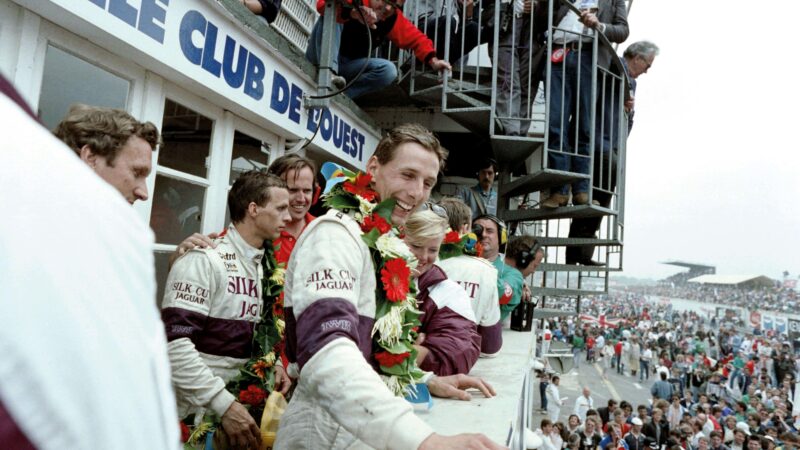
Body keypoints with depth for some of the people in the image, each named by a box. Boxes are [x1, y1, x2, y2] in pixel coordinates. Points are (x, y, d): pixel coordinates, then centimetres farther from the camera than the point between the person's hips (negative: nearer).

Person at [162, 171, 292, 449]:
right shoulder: (204, 259, -16)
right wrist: (224, 404, -25)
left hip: (234, 403, 8)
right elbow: (174, 343, -23)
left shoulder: (262, 267, 9)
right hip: (192, 416, -7)